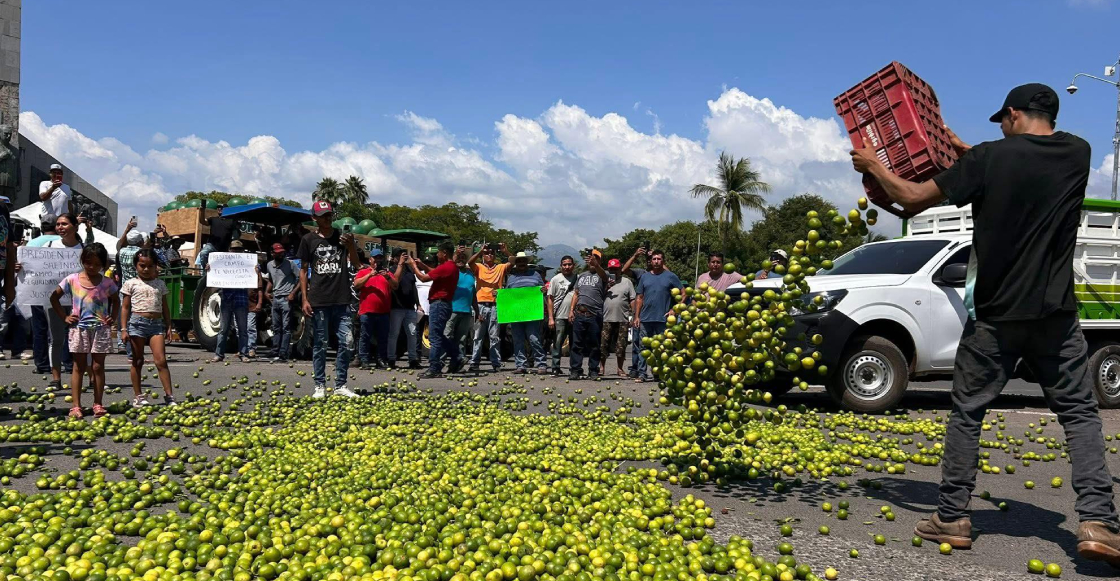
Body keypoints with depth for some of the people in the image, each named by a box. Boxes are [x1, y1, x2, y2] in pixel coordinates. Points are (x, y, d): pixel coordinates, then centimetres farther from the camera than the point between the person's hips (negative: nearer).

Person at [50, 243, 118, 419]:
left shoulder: (107, 283, 0)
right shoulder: (72, 280, -2)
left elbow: (116, 301, 16)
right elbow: (54, 297, 8)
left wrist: (112, 317, 2)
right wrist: (64, 317, 0)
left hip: (100, 329, 1)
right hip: (79, 328, 0)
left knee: (98, 367, 5)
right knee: (79, 367, 4)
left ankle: (98, 405, 12)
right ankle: (76, 406, 5)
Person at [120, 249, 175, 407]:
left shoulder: (160, 284, 13)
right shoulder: (131, 284, 5)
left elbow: (165, 307, 16)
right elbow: (125, 308, 4)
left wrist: (168, 327, 9)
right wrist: (124, 329, -3)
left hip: (157, 323, 2)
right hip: (137, 323, -1)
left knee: (161, 360, -7)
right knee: (137, 361, 6)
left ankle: (169, 395, -6)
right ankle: (137, 396, 14)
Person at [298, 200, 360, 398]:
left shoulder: (342, 237, 8)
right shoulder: (308, 239, 5)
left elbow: (355, 262, -2)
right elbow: (303, 270, 7)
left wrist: (351, 245, -23)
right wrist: (304, 299, -1)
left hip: (341, 300, 2)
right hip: (319, 301, -1)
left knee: (347, 342, -2)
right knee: (320, 344, 4)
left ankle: (340, 385, 9)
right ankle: (320, 386, 12)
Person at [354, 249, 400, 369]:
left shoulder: (387, 273, 18)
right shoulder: (363, 272, 12)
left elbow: (395, 286, 8)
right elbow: (356, 284, -2)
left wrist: (388, 277, -9)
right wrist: (369, 275, -10)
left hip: (383, 312, 2)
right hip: (366, 311, -2)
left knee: (383, 338, 4)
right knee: (365, 337, -1)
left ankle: (381, 360, 10)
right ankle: (364, 360, 1)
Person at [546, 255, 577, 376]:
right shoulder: (556, 279, 4)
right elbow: (550, 299, 2)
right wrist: (551, 318, -6)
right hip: (560, 317, -2)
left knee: (575, 345, 8)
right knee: (557, 344, -2)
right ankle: (555, 368, 4)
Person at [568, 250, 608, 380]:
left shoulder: (601, 275, 4)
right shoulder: (581, 275, 21)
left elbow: (604, 275, -22)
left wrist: (596, 265, -43)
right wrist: (571, 310, 10)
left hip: (595, 315, -4)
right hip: (579, 313, 4)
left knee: (594, 345, 1)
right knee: (577, 344, 2)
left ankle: (593, 371, 7)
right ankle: (575, 370, 5)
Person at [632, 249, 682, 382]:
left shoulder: (670, 276, 4)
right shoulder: (645, 277, 13)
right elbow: (640, 298, 14)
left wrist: (674, 309, -5)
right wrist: (636, 316, 6)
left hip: (663, 319, -3)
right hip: (645, 318, 3)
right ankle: (642, 373, 5)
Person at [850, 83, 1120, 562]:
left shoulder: (990, 158, -8)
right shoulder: (1077, 153, 4)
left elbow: (911, 198, -5)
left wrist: (873, 165, 10)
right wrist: (969, 155, 30)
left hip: (995, 315, -2)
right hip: (1055, 315, 3)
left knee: (967, 413, 9)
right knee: (1079, 412, 10)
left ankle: (952, 517, 13)